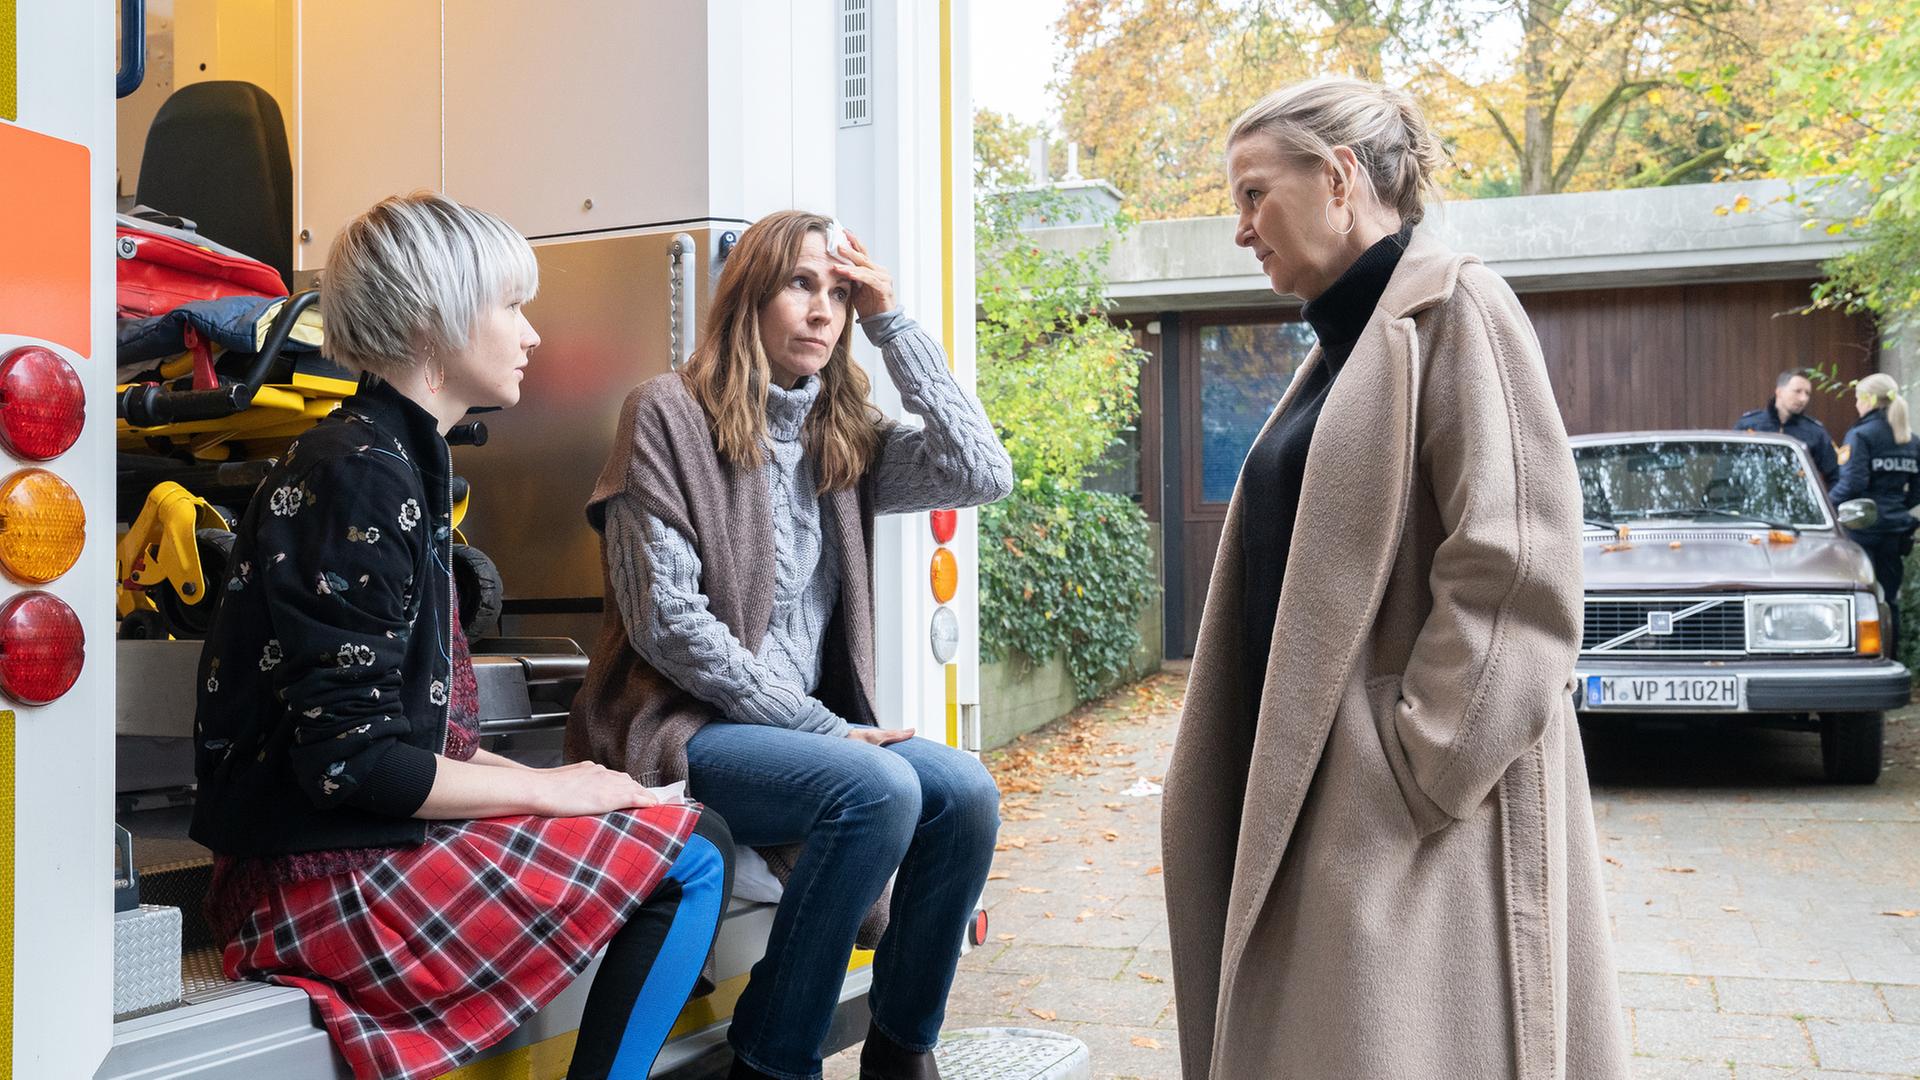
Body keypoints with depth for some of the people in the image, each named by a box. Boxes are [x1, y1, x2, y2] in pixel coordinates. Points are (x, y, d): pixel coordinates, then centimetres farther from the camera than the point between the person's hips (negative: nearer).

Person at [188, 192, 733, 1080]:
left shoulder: (396, 459, 13)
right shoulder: (361, 476, -17)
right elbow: (350, 758, -23)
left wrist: (533, 777, 4)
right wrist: (547, 788, -12)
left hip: (355, 847, 10)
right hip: (326, 875, -10)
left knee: (684, 840, 13)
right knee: (690, 855, -8)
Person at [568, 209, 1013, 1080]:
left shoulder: (843, 439, 12)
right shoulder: (672, 413, -5)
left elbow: (983, 474, -3)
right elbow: (665, 618, -13)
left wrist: (891, 322, -2)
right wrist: (817, 726, -16)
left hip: (811, 723, 6)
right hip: (686, 727, -6)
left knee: (967, 794, -19)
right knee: (881, 789, -30)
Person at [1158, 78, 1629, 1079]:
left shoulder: (1451, 310, -9)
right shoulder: (1343, 343, 17)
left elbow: (1512, 573, -18)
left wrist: (1417, 778, -18)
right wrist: (1261, 781, 15)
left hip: (1417, 813, -8)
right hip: (1315, 792, 8)